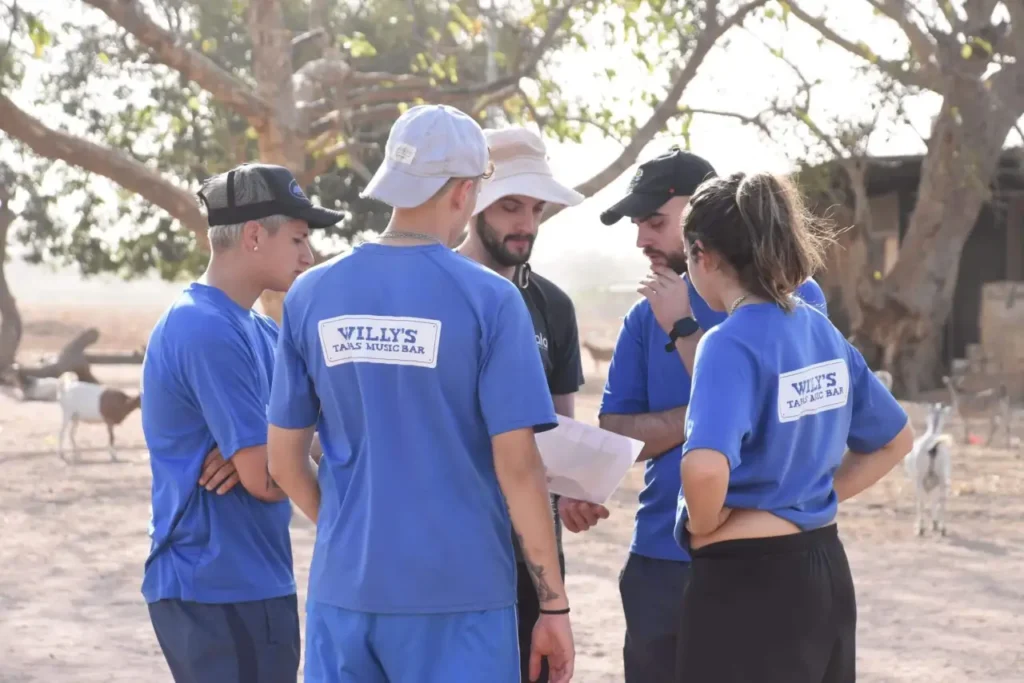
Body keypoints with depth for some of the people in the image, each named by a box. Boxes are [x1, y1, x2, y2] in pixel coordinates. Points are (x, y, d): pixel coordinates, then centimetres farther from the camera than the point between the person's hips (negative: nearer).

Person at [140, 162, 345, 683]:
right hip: (225, 591, -9)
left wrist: (260, 450, -14)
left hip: (240, 582, 9)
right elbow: (268, 479, -20)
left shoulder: (260, 331, 12)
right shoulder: (209, 333, -18)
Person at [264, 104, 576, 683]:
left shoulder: (312, 295, 3)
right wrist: (555, 605, -4)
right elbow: (517, 466, -10)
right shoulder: (488, 299, -8)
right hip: (456, 594, -4)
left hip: (345, 587, 4)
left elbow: (284, 461, 8)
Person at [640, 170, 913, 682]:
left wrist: (704, 524, -14)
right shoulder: (822, 332, 6)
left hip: (747, 583, -8)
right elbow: (896, 441, 19)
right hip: (826, 573, 8)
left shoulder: (732, 344, -17)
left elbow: (705, 469, -33)